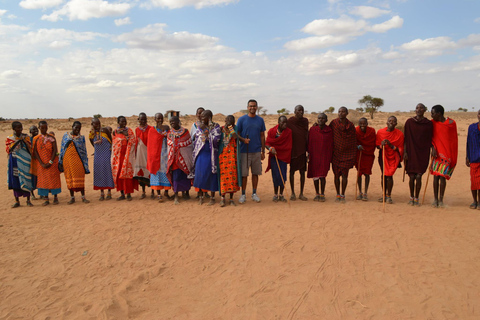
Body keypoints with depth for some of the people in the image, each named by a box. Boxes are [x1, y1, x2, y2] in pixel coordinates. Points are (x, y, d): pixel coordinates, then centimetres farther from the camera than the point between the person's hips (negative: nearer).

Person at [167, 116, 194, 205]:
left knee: (185, 175, 3)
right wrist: (170, 160, 4)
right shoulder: (169, 133, 6)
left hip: (185, 157, 0)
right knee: (176, 176, -5)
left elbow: (189, 144, 3)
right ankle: (176, 196, -1)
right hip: (175, 157, 0)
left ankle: (185, 192, 24)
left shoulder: (185, 131, 1)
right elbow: (169, 146, 8)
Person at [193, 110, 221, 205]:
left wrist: (205, 131, -15)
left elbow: (216, 139, -17)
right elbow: (195, 140, 13)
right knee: (200, 175, 2)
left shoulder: (215, 127, -3)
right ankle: (200, 197, 15)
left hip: (211, 155, -3)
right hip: (201, 154, 3)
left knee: (211, 175, 2)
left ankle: (212, 197, 14)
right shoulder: (200, 127, 8)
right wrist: (195, 153, 10)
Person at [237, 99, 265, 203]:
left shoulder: (260, 120, 8)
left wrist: (263, 151, 9)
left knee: (255, 173, 7)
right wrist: (243, 140, -18)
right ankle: (243, 195, 11)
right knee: (244, 174, 0)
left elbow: (262, 136, 11)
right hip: (244, 151, -2)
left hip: (257, 151, 2)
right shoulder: (241, 119, 1)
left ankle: (254, 193, 19)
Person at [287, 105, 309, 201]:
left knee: (302, 172, 5)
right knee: (292, 171, 5)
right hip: (293, 149, -3)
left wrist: (308, 149, 11)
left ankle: (301, 194, 13)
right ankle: (292, 193, 15)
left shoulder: (305, 121, 8)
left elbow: (306, 135, 13)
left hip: (302, 149, 4)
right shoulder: (290, 121, -5)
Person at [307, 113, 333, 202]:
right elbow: (309, 143, 2)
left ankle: (322, 194, 13)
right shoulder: (312, 129, -2)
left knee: (323, 175, -1)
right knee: (315, 175, 8)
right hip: (314, 156, 1)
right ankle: (317, 194, 21)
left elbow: (331, 145, 2)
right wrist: (309, 155, -1)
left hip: (324, 156, -1)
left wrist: (330, 158, 0)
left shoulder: (329, 131, -2)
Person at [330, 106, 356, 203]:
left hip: (346, 153, -1)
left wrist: (353, 156, 4)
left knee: (344, 175, 0)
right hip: (336, 153, 1)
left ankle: (343, 195, 12)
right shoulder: (334, 123, -1)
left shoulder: (350, 125, -1)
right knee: (336, 175, 5)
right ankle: (338, 195, 16)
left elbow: (353, 141, 5)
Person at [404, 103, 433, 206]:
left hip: (423, 153, 0)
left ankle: (416, 198, 9)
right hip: (411, 152, 0)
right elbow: (406, 139, 2)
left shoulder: (429, 124, 3)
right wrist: (405, 152, -3)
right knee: (411, 176, 2)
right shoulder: (409, 122, 1)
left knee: (418, 176, -3)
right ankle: (411, 197, 20)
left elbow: (430, 140, 8)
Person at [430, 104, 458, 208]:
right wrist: (433, 148, -9)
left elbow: (454, 139, 5)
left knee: (443, 176, -5)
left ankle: (441, 200, 5)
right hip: (436, 153, 2)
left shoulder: (451, 123, -1)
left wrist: (453, 156, 5)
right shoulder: (433, 123, 4)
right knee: (436, 176, -1)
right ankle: (435, 199, 8)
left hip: (447, 154, -2)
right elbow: (431, 137, 8)